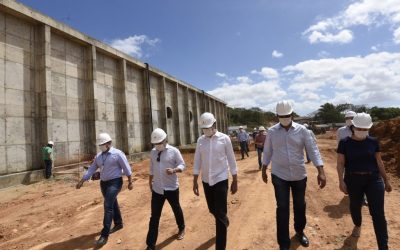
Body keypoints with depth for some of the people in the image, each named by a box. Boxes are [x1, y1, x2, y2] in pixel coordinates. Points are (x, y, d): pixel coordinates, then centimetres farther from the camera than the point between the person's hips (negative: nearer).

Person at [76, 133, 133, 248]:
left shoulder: (117, 153, -12)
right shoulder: (99, 156, 7)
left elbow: (126, 168, -10)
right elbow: (91, 169, 9)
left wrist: (130, 182, -10)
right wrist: (82, 181, 4)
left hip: (115, 182, -7)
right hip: (103, 183, 7)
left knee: (108, 206, -11)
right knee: (112, 204, 18)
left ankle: (105, 234, -4)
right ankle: (118, 224, 38)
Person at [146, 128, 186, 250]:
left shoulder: (174, 151, -10)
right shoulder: (153, 152, 4)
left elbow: (182, 165, -8)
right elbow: (151, 169, 14)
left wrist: (174, 170, -27)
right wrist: (150, 182, 17)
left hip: (171, 188, -3)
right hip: (157, 189, 3)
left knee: (176, 210, 20)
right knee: (154, 216, 4)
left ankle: (181, 229, 48)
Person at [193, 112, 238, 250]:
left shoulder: (224, 138, -8)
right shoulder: (200, 140, 1)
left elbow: (231, 160, -4)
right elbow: (197, 162, 4)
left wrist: (235, 181, -1)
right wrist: (195, 182, 3)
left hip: (220, 180, -4)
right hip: (206, 181, 4)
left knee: (220, 213, -2)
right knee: (213, 210, 20)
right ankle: (225, 222, 53)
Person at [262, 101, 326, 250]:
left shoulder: (302, 130, -5)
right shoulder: (272, 132, -4)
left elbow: (313, 150, -8)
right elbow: (267, 152, 6)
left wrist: (321, 171, -17)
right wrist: (263, 170, 11)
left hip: (299, 175, 1)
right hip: (279, 176, -1)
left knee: (300, 205, 18)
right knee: (282, 208, -1)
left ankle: (300, 232, 45)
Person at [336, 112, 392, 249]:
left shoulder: (373, 141, 0)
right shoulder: (345, 142, -7)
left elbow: (379, 161, 8)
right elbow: (340, 163, -6)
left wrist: (386, 180, 11)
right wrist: (341, 181, -14)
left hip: (374, 179, 1)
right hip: (353, 180, -1)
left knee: (378, 214, -1)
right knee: (355, 206, 18)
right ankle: (357, 225, 49)